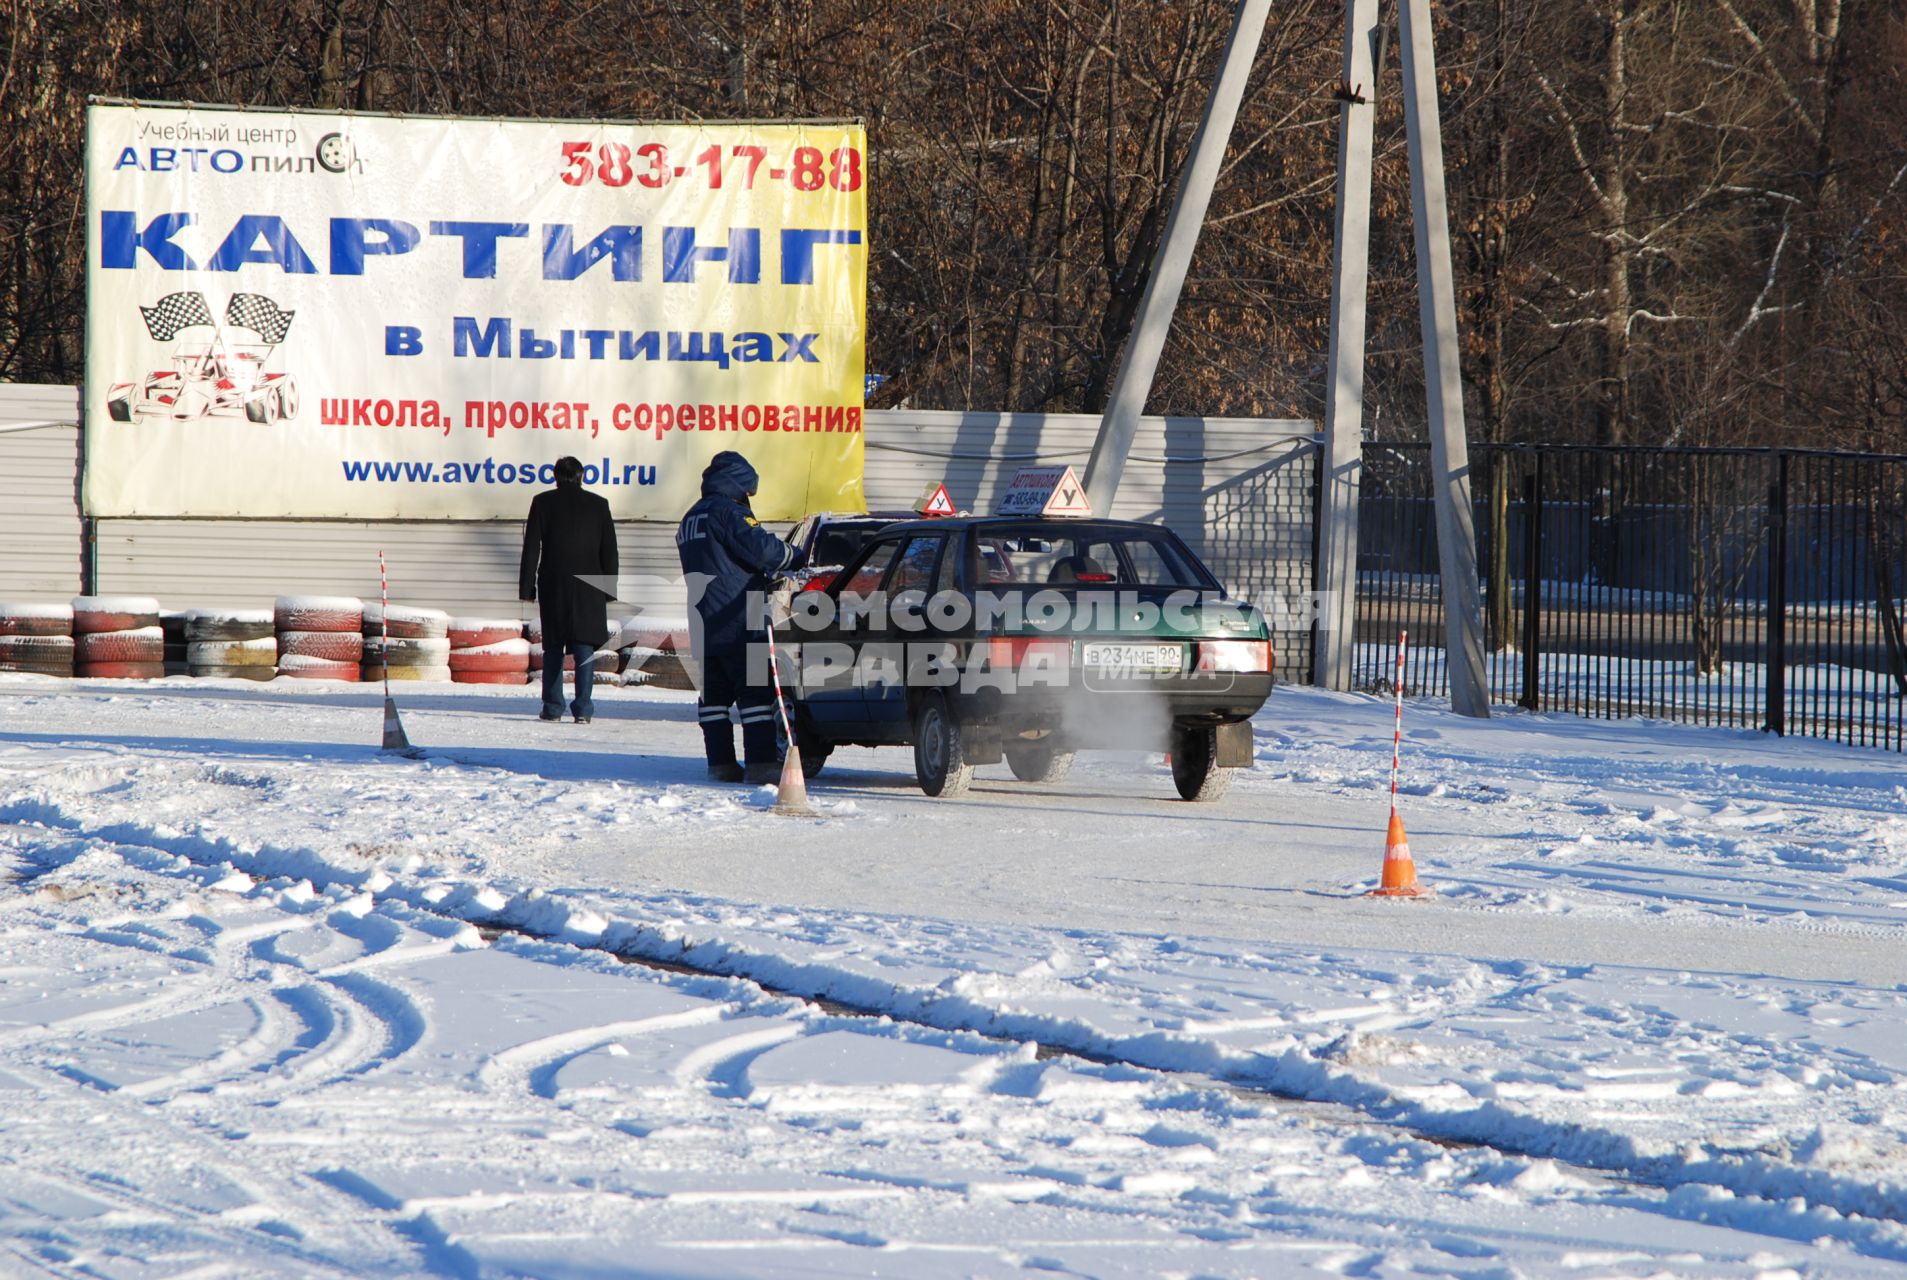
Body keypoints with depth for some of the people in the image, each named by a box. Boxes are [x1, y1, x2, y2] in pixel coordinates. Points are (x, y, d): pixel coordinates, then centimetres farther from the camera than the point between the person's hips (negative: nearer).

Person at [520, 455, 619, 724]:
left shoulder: (542, 502, 1)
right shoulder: (598, 505, 4)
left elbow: (531, 548, 0)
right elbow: (609, 550, 6)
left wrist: (527, 588, 3)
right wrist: (608, 589, 11)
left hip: (553, 585, 0)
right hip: (588, 589, 0)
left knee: (553, 648, 9)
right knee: (585, 647, -1)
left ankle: (552, 707, 7)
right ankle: (583, 707, -11)